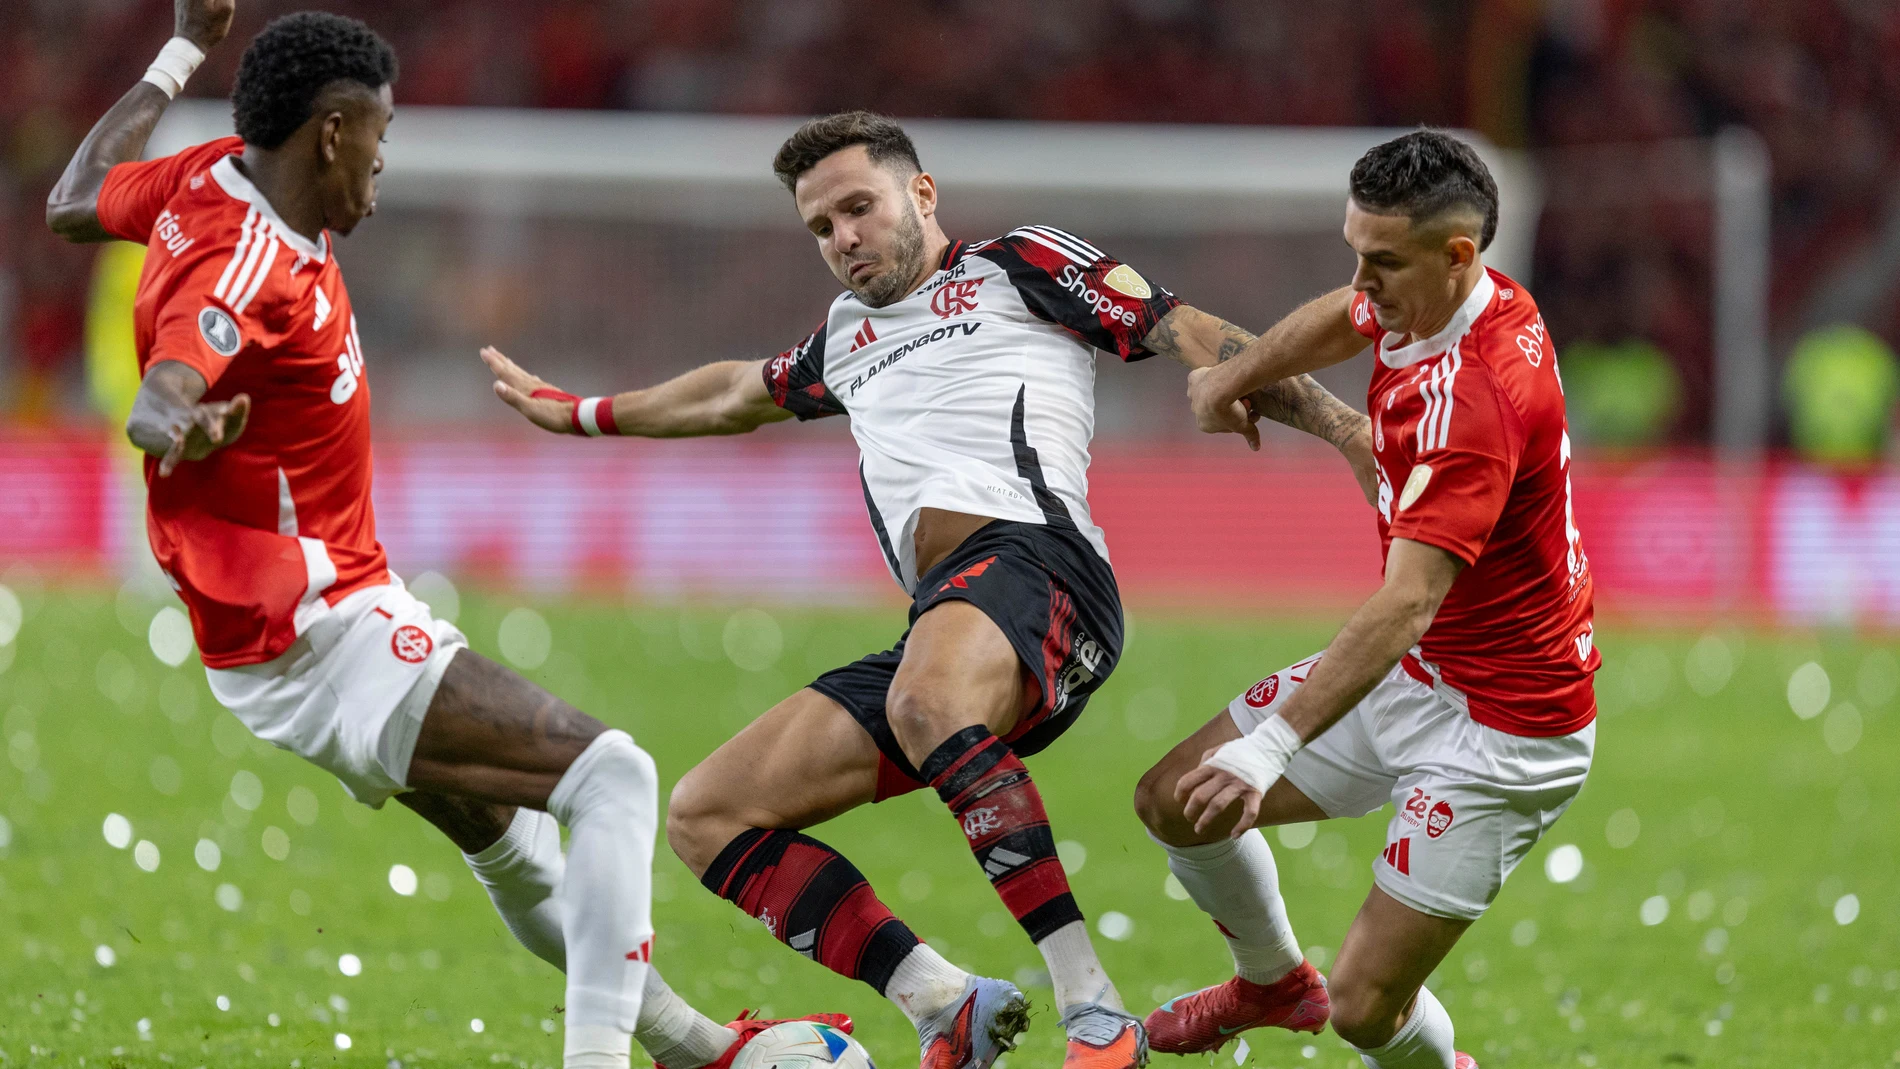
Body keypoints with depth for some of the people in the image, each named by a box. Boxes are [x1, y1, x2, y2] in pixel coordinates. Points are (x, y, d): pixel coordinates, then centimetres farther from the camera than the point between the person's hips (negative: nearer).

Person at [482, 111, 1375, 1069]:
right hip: (939, 632, 8)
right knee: (706, 818, -3)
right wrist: (582, 414, 64)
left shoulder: (1016, 265, 16)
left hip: (1032, 555, -8)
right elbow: (739, 393, 54)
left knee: (927, 701, -41)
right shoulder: (848, 338, 35)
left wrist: (1339, 423, -6)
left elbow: (1186, 334, 7)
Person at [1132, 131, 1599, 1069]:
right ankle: (1272, 981, 39)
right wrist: (1232, 377, 28)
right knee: (1174, 803, 12)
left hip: (1497, 728, -9)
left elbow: (1406, 603, -43)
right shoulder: (1421, 304, -5)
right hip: (1413, 673, 9)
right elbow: (1344, 317, 23)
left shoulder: (1472, 400, -33)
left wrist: (1272, 747, -50)